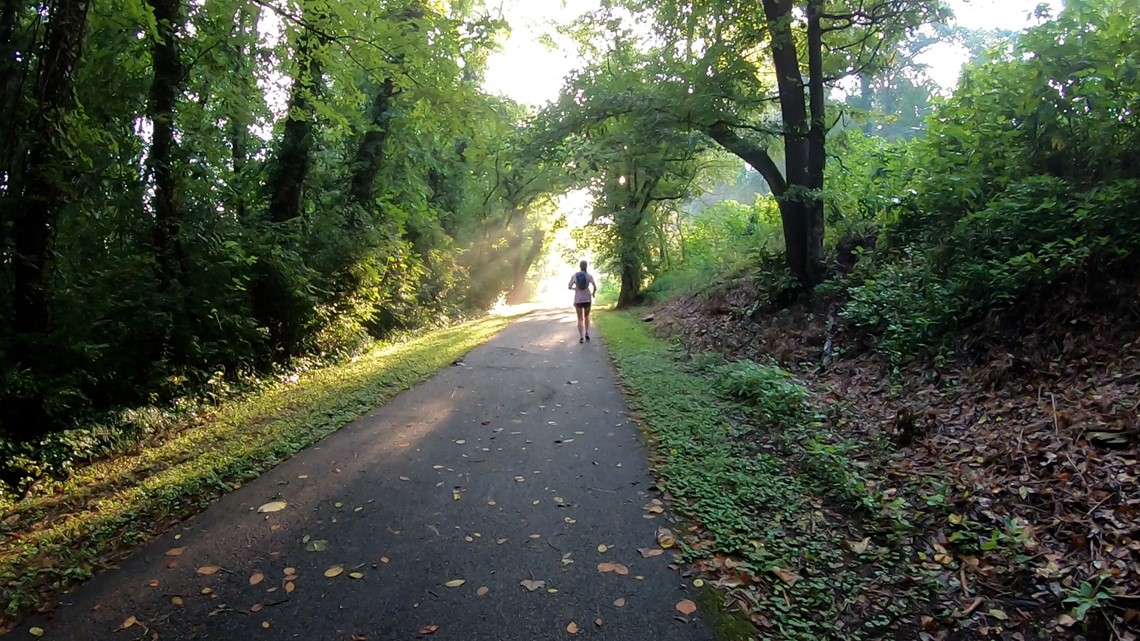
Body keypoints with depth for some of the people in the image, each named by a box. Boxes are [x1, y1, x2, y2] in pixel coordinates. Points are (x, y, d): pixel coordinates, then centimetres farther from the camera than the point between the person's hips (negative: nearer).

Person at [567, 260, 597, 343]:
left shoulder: (575, 275, -2)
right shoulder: (589, 275, -3)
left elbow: (569, 287, -5)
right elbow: (595, 287, -8)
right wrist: (593, 294, 12)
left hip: (578, 299, 0)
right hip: (587, 299, 0)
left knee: (580, 318, 7)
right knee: (586, 316, 23)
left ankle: (581, 337, -8)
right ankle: (587, 333, 12)